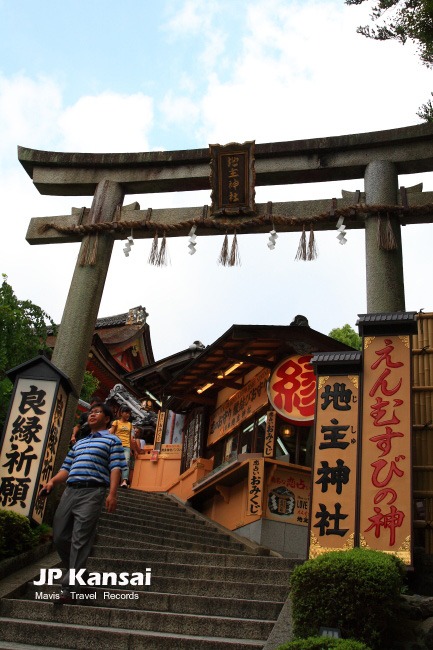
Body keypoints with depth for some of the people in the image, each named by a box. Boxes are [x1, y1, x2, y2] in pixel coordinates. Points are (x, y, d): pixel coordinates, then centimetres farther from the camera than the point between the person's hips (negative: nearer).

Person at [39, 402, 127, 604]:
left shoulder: (112, 440, 9)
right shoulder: (79, 443, 27)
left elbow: (115, 468, -2)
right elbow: (67, 468, 22)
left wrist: (112, 493, -15)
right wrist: (52, 481, 4)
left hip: (92, 491, -6)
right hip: (70, 490, 7)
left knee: (80, 540, -9)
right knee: (59, 536, 5)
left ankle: (68, 587, -6)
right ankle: (76, 571, 24)